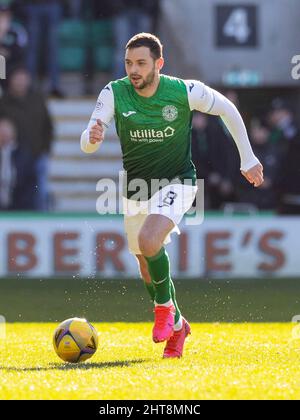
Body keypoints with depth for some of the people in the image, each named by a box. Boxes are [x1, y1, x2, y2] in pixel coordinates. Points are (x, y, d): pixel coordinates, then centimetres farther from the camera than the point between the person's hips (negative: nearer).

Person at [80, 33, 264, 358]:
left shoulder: (185, 91, -17)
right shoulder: (113, 94, -14)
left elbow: (227, 110, 0)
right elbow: (86, 145, -19)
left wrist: (248, 159, 3)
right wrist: (91, 138, -44)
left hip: (176, 182, -4)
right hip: (135, 190, 4)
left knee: (148, 241, -30)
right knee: (147, 270, 13)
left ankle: (164, 306, -5)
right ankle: (177, 326, 39)